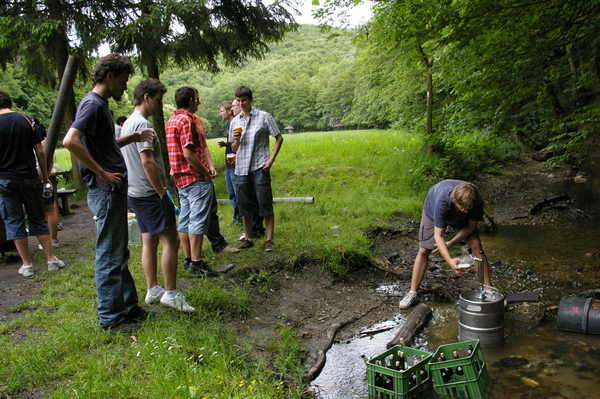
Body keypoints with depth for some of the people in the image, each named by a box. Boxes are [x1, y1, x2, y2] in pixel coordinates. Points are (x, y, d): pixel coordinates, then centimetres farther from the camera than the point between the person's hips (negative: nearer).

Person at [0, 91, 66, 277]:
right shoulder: (27, 120, 0)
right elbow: (40, 152, -1)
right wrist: (45, 177, 7)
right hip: (30, 178, 2)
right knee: (38, 219, 11)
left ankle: (27, 265, 9)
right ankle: (51, 259, 11)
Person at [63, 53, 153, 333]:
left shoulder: (101, 104, 16)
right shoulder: (93, 104, -14)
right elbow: (70, 141, -28)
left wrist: (132, 138, 14)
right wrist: (102, 173, -22)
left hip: (114, 191, 10)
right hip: (105, 192, -10)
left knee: (119, 254, 17)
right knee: (109, 257, -1)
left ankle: (129, 307, 29)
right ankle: (111, 318, 11)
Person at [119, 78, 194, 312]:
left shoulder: (128, 123, 17)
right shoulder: (142, 124, -15)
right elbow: (147, 163, -22)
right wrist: (163, 193, -16)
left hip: (136, 194, 10)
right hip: (149, 193, -10)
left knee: (149, 241, 13)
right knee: (170, 240, -7)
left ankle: (153, 290, 20)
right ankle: (170, 293, -3)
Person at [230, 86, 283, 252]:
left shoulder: (264, 117, 1)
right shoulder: (234, 122, 13)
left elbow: (279, 138, 2)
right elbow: (233, 149, 18)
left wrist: (271, 159, -8)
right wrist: (236, 140, -5)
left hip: (259, 168, -4)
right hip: (241, 168, 4)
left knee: (265, 204, -3)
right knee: (244, 206, 9)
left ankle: (269, 240, 5)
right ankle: (248, 239, 22)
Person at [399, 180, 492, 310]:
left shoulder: (477, 200, -35)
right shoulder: (442, 201, -45)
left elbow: (471, 226, -17)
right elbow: (438, 235, -42)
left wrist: (451, 244, -24)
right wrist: (450, 261, -54)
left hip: (461, 219, 3)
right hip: (433, 211, -2)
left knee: (476, 245, -13)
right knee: (424, 250, -6)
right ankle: (413, 293, 4)